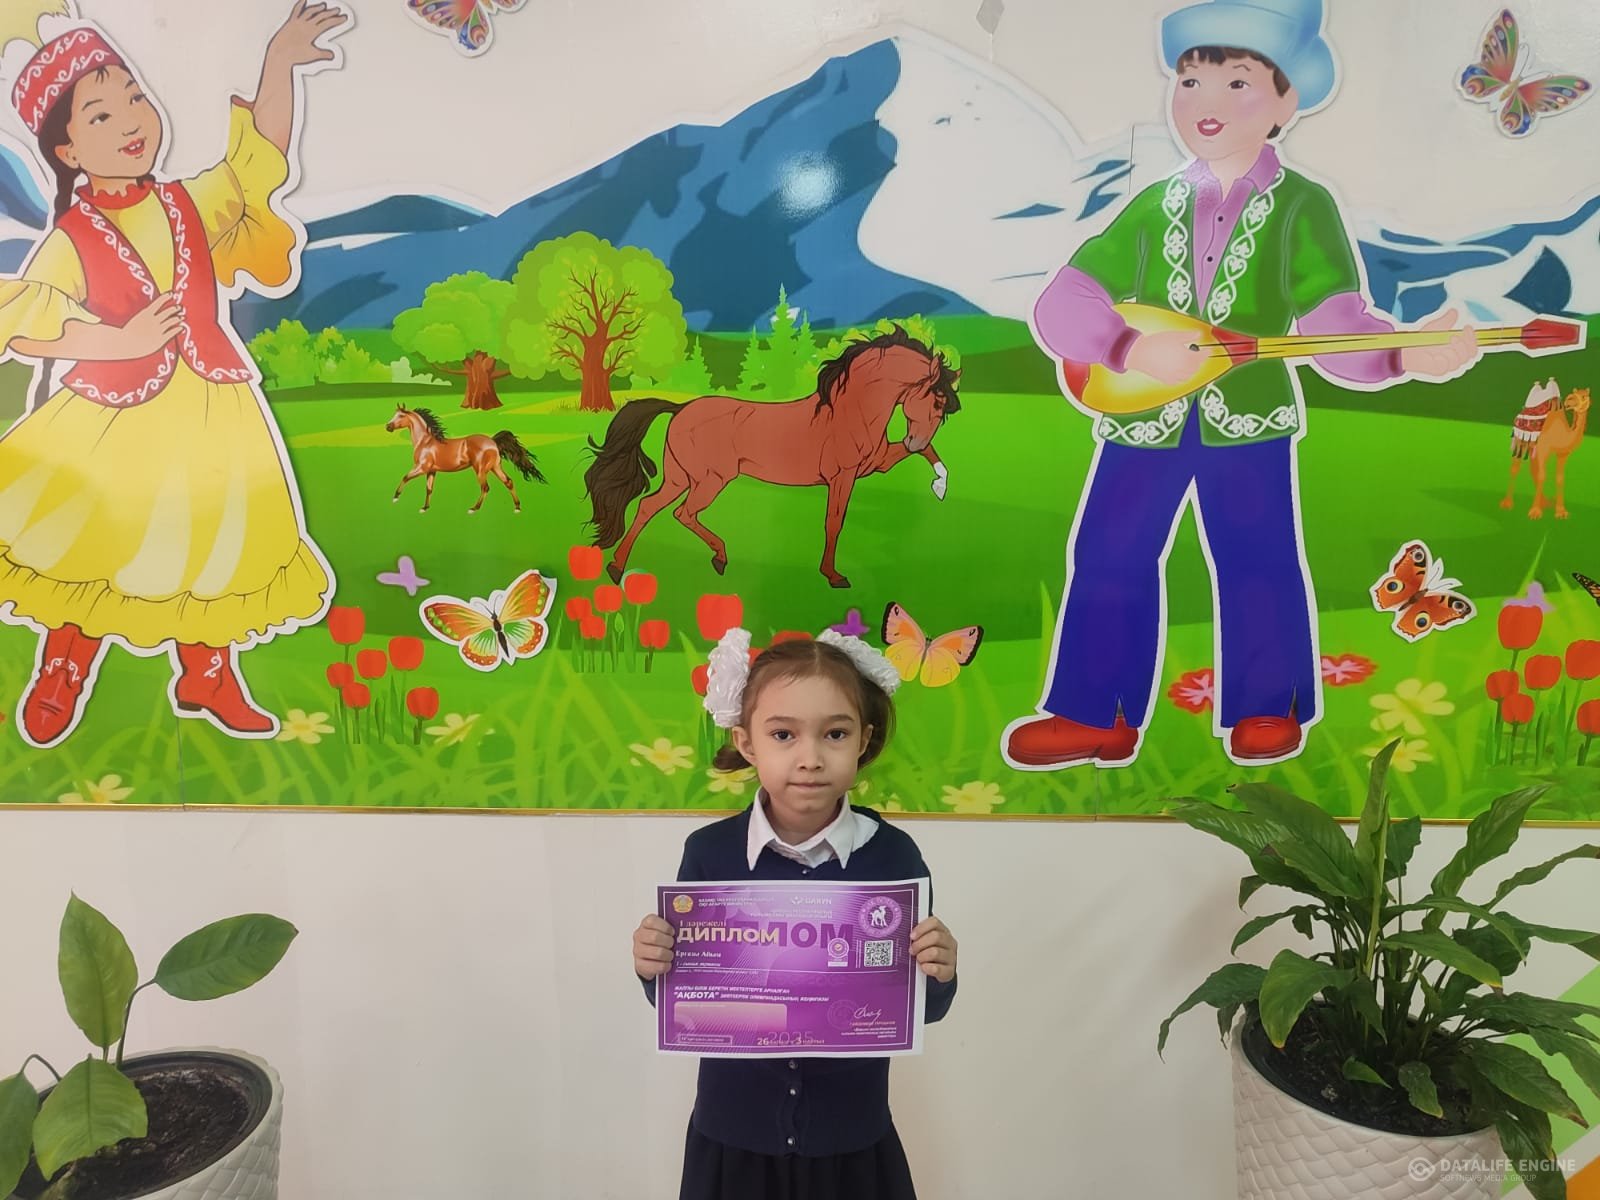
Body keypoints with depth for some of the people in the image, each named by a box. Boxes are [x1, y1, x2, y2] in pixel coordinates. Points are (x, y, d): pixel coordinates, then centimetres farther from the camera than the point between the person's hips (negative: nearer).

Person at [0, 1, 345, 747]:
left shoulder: (192, 205, 3)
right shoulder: (71, 240, -7)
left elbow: (260, 157, 1)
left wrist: (278, 62, -6)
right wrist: (119, 341, -24)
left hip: (206, 415, 3)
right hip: (114, 419, -2)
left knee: (211, 546, 11)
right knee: (87, 548, 10)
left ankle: (205, 680, 30)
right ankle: (61, 673, 34)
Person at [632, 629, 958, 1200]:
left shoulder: (892, 855, -12)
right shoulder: (708, 853, -11)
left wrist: (939, 976, -23)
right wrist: (654, 968, -22)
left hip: (852, 1142, 0)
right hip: (732, 1136, 0)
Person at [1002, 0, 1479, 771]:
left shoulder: (1303, 208, 1)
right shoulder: (1151, 208, 5)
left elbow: (1333, 322, -7)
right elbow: (1060, 304, -5)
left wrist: (1409, 354, -26)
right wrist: (1133, 347, -22)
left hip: (1250, 416, -2)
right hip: (1142, 416, 2)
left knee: (1258, 563, 3)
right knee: (1108, 560, 3)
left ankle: (1266, 708, 23)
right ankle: (1096, 717, 16)